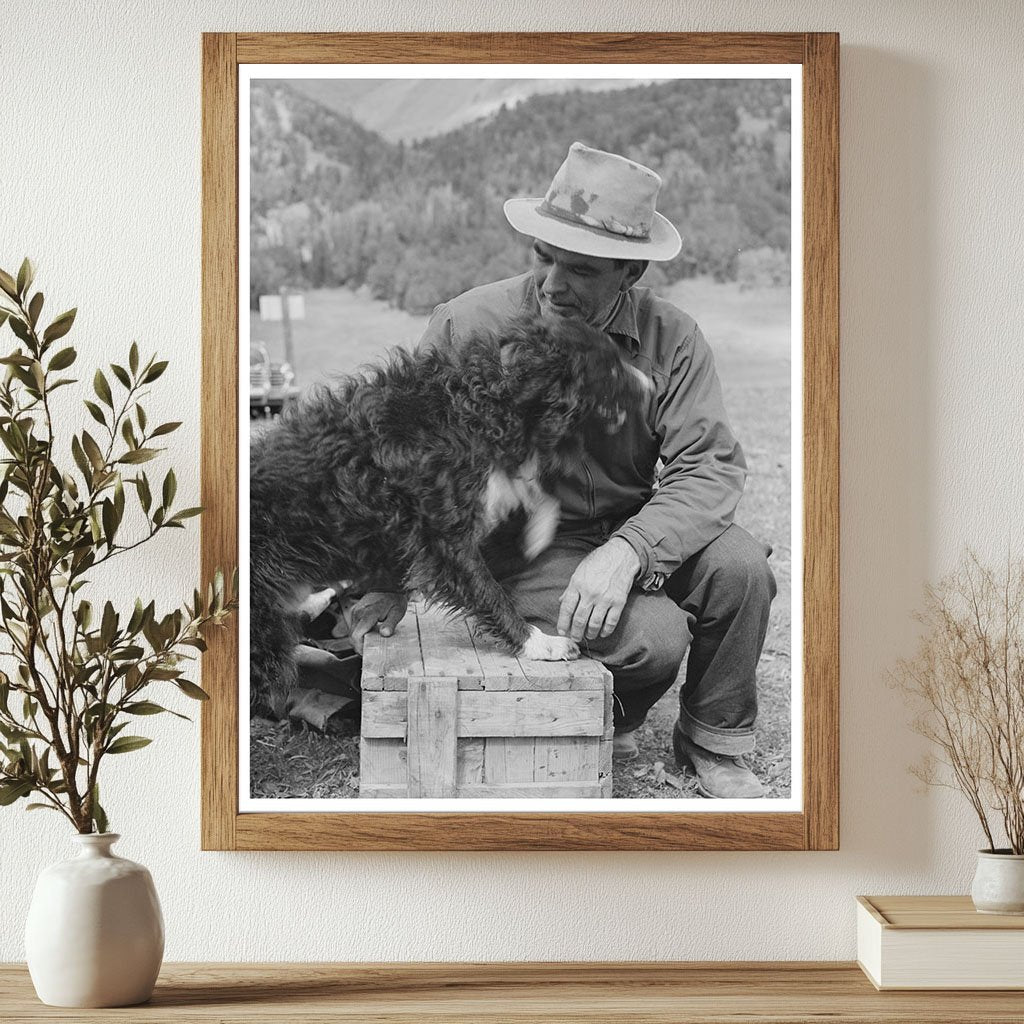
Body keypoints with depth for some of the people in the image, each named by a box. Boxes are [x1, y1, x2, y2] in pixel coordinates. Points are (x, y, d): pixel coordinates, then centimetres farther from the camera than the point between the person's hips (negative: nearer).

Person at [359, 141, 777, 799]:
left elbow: (712, 467, -16)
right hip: (525, 546, -3)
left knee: (739, 565, -26)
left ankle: (714, 745, 1)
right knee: (654, 635, -28)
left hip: (633, 530, 3)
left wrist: (628, 551, -33)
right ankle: (610, 715, 12)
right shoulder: (469, 325, -13)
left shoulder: (671, 338, -9)